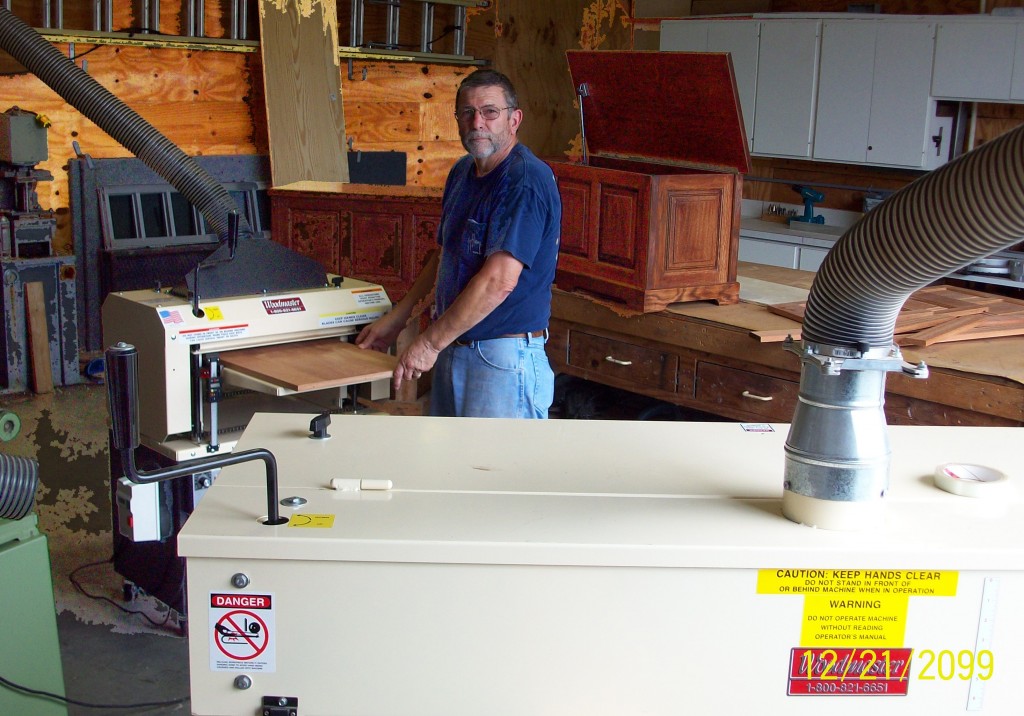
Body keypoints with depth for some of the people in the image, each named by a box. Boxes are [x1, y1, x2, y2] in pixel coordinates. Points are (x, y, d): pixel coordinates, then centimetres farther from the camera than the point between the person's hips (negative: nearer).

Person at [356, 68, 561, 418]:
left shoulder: (526, 183, -19)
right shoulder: (462, 172, 12)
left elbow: (498, 281, -25)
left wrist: (431, 342, -20)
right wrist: (397, 317, 20)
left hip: (504, 358, -9)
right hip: (453, 347, 9)